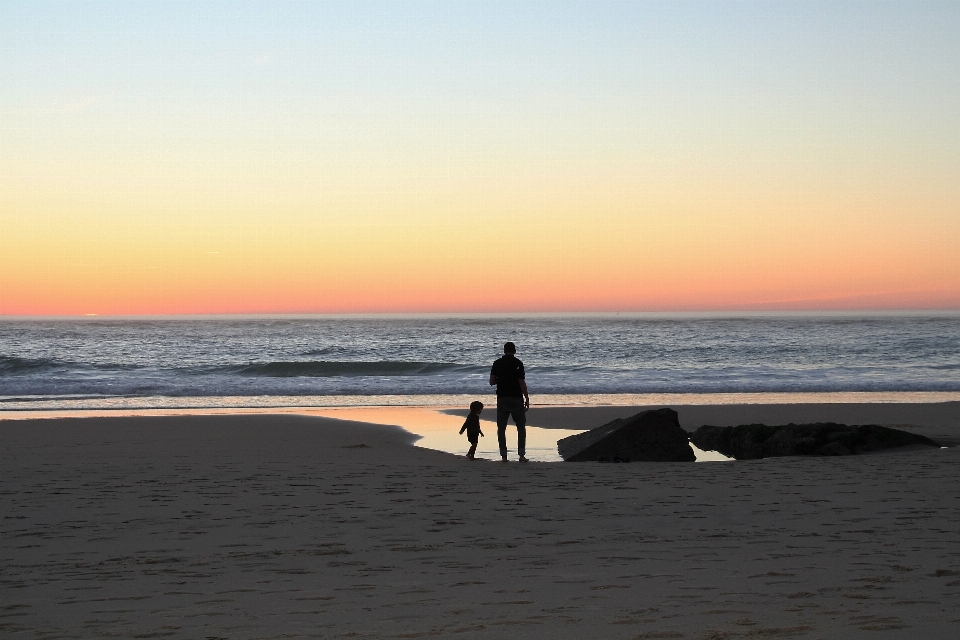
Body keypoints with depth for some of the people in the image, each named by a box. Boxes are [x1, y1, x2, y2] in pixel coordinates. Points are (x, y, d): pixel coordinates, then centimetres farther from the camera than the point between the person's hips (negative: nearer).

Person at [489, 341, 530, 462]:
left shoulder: (497, 363, 2)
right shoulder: (518, 364, -7)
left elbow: (492, 381, 1)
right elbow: (522, 383, -10)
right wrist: (527, 399, -4)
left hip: (502, 399, 2)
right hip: (516, 399, -2)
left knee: (501, 428, 7)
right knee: (521, 427, 7)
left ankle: (503, 455, 3)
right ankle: (521, 455, -1)